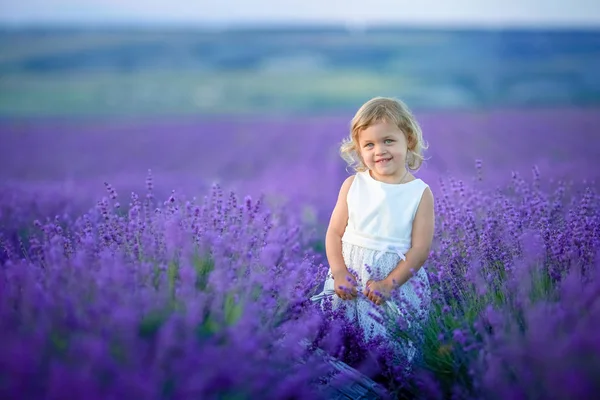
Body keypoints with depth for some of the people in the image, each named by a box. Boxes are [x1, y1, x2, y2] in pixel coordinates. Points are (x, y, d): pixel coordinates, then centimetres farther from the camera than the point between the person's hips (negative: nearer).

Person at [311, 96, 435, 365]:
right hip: (351, 275, 2)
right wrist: (339, 272, -13)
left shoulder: (420, 194, -3)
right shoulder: (352, 185, 3)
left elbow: (420, 248, -5)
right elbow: (334, 233, 3)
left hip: (399, 278, -2)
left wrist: (389, 283, -16)